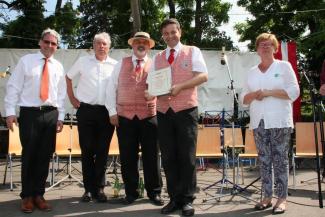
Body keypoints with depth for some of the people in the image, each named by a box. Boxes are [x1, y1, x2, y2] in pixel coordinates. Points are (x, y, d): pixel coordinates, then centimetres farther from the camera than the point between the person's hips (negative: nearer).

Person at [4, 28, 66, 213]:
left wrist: (60, 117, 8)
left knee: (45, 156, 6)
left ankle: (38, 194, 20)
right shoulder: (26, 61, 4)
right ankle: (27, 196, 17)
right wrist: (10, 111, -7)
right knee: (29, 156, 3)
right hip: (29, 113, -3)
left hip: (51, 114, 3)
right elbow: (13, 86, 0)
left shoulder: (58, 67, 12)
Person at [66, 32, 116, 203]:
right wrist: (72, 99, 10)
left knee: (103, 151, 4)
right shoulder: (83, 61, 7)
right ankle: (89, 188, 15)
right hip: (85, 110, 0)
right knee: (87, 150, 4)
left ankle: (99, 188, 15)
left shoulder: (115, 65, 6)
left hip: (106, 112, 0)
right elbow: (68, 77, 17)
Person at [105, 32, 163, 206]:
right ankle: (131, 192, 22)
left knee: (151, 156, 4)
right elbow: (111, 88, 9)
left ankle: (154, 192, 18)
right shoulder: (121, 64, 10)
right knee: (128, 157, 7)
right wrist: (112, 112, 2)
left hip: (149, 116, -1)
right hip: (125, 116, 1)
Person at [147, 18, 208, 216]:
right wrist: (151, 93, -12)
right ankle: (175, 198, 20)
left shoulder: (193, 52, 6)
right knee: (168, 158, 8)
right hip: (163, 112, 4)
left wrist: (180, 86, -18)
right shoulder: (157, 58, 17)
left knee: (187, 157, 0)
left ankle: (187, 200, 12)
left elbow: (203, 76, -6)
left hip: (186, 110, -4)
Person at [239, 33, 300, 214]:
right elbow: (243, 99, 14)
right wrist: (253, 94, -7)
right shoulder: (252, 72, 17)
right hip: (259, 123, 4)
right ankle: (267, 196, 12)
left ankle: (282, 198, 4)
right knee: (264, 160, 5)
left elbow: (294, 92, -5)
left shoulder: (284, 66, 6)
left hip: (279, 122, -4)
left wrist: (269, 92, -12)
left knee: (280, 159, -3)